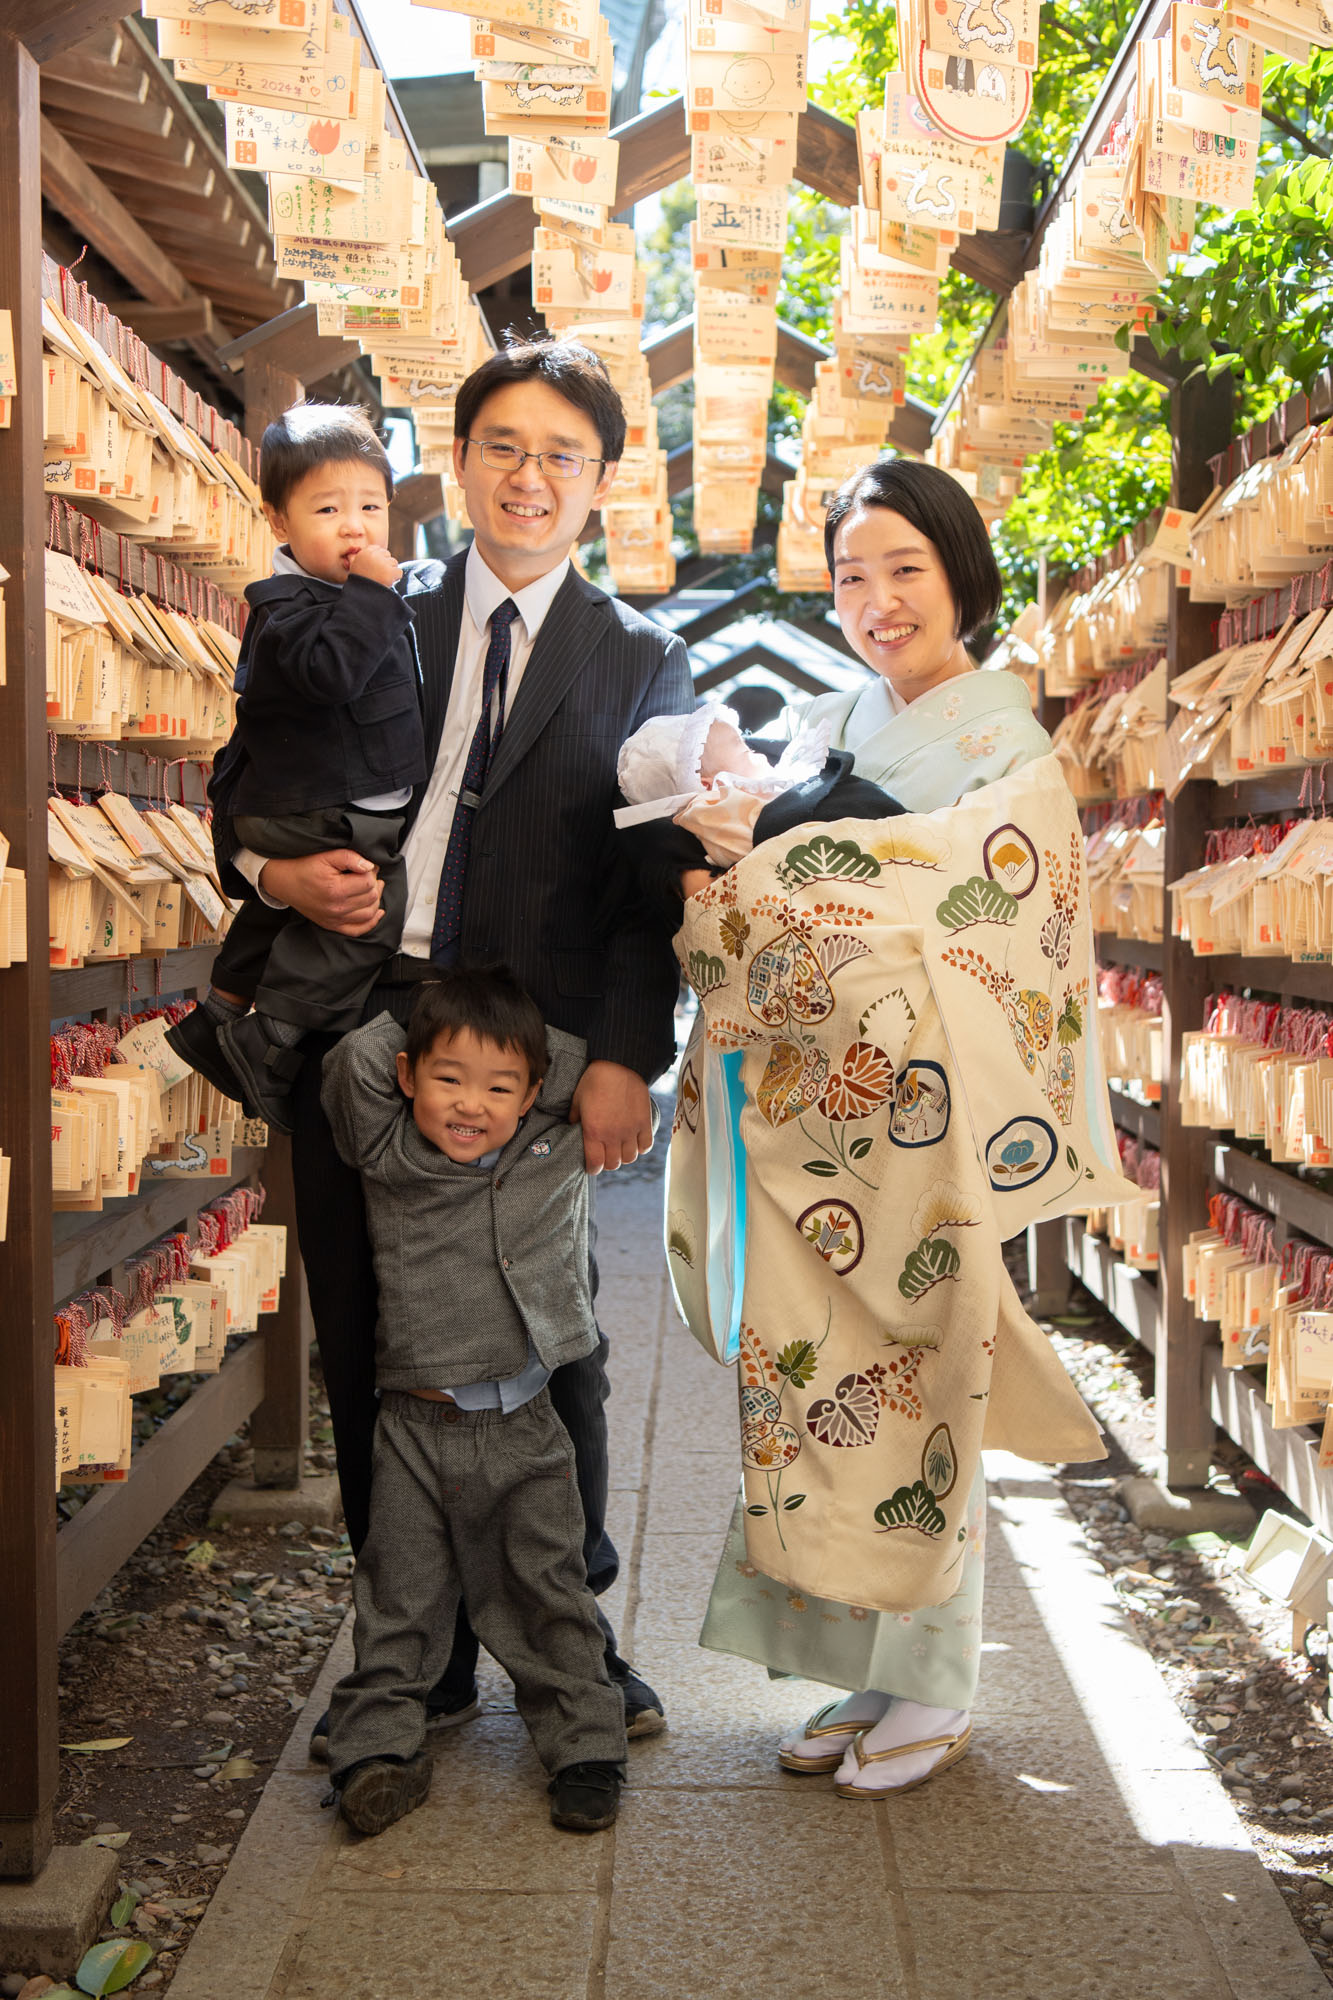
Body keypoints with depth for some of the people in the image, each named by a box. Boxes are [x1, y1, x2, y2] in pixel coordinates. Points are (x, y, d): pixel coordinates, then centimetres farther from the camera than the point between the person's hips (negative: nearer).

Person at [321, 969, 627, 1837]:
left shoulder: (558, 1153, -1)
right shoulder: (385, 1157, -3)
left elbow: (599, 1066, 3)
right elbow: (358, 1056, -10)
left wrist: (520, 1050, 4)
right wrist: (433, 1037, 3)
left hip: (524, 1434, 0)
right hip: (415, 1428, 0)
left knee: (548, 1593, 8)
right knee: (400, 1596, 7)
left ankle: (585, 1743, 20)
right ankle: (380, 1745, 19)